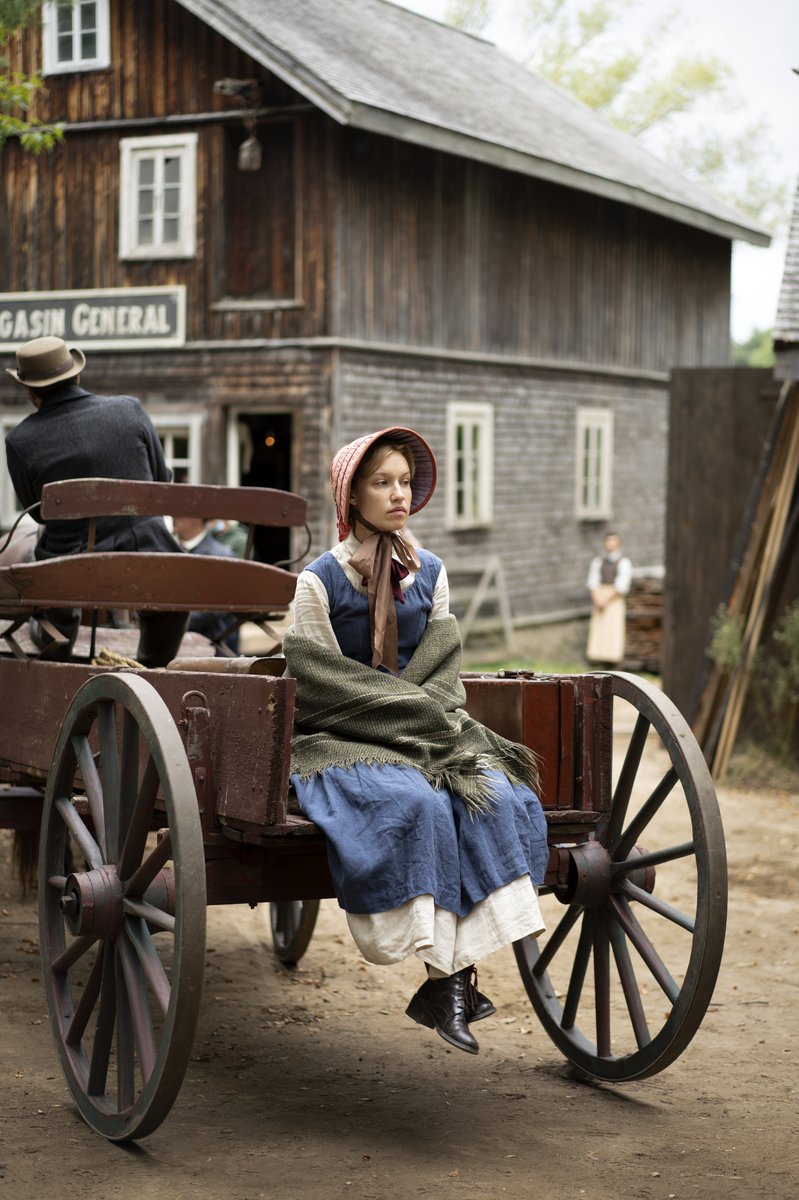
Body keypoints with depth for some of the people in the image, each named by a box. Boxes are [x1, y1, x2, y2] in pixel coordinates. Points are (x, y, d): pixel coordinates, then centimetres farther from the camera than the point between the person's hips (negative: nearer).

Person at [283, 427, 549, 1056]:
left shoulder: (430, 573, 13)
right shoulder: (320, 579, -3)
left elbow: (444, 677, 15)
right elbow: (325, 685, -6)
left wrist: (442, 723, -6)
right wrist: (416, 710, -10)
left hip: (429, 738, 5)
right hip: (342, 744, -5)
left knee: (500, 798, -25)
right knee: (417, 804, -35)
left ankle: (456, 972, -27)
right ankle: (447, 973, -25)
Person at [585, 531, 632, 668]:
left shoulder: (624, 563, 1)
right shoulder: (598, 561, 14)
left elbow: (622, 585, -7)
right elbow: (592, 581, 6)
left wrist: (607, 599, -13)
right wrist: (597, 599, -10)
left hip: (615, 598, -4)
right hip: (598, 596, 4)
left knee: (613, 627, -10)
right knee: (597, 628, -5)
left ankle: (612, 657, -13)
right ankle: (598, 656, -6)